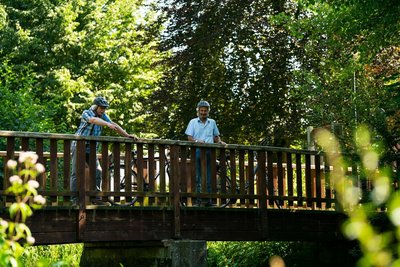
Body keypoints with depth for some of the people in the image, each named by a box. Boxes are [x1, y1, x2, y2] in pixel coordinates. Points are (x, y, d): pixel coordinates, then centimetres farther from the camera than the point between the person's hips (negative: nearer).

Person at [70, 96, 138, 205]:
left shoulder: (103, 116, 4)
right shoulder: (86, 113, -14)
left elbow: (114, 125, 0)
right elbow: (94, 120, -35)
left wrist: (127, 135, -9)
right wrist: (108, 124, -51)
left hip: (91, 149, 6)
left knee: (98, 171, -3)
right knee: (76, 173, -8)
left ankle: (96, 197, 2)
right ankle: (74, 199, -7)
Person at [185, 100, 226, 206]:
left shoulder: (212, 122, 19)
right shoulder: (193, 122, 12)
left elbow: (216, 136, 25)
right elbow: (189, 137, 4)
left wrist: (220, 141, 4)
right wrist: (197, 141, -16)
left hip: (209, 151, 2)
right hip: (197, 151, -2)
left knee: (208, 176, -2)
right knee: (198, 175, -5)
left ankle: (208, 199, -1)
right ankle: (198, 198, -5)